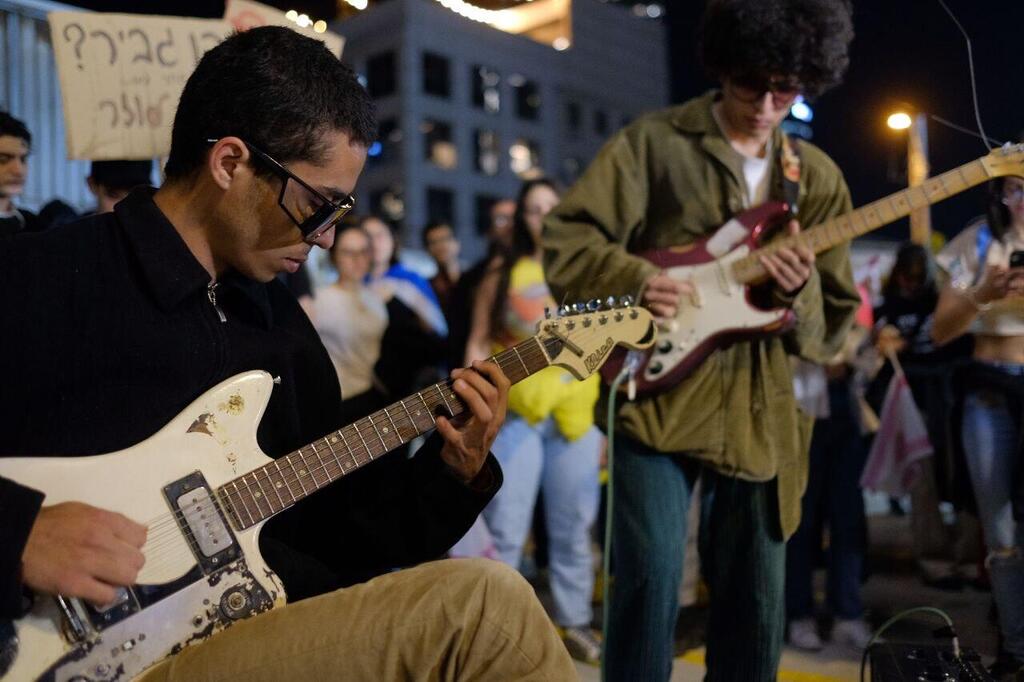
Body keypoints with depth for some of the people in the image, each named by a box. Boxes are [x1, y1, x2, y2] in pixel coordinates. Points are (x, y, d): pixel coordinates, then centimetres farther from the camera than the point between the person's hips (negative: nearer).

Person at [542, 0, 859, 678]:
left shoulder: (818, 178, 9)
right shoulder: (654, 141, -1)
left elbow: (835, 323, 8)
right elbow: (565, 240, -4)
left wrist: (801, 293, -15)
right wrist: (635, 279, -23)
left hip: (758, 411, 4)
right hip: (657, 394, -4)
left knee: (755, 603, 11)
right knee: (652, 574, -15)